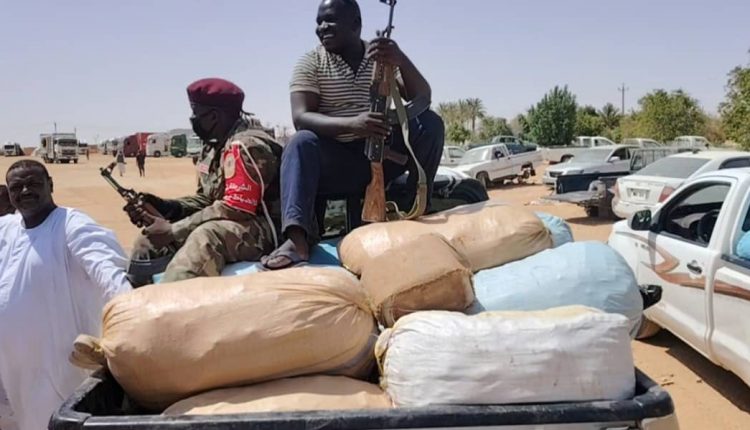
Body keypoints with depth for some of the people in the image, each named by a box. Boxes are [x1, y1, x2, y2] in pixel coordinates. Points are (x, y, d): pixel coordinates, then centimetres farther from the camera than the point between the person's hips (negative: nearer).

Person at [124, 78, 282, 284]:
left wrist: (174, 230, -20)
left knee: (206, 237, -38)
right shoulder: (213, 146, 11)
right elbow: (205, 199, 16)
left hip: (260, 229, -10)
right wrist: (165, 207, -2)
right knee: (150, 240, 11)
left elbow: (235, 209, -25)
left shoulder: (246, 146, -18)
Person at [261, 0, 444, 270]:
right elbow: (301, 118, -16)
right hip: (337, 161, -2)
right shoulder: (311, 63, -1)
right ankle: (297, 238, -49)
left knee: (430, 123, -19)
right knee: (301, 143, -32)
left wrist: (402, 61, -27)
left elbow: (423, 99, -7)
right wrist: (351, 124, -34)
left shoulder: (383, 57, 6)